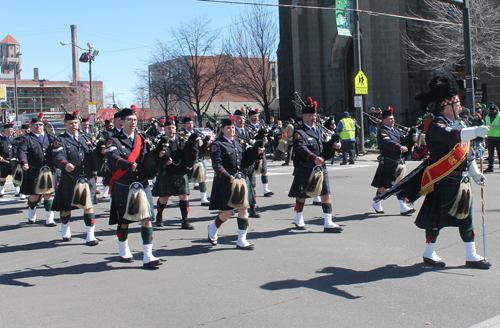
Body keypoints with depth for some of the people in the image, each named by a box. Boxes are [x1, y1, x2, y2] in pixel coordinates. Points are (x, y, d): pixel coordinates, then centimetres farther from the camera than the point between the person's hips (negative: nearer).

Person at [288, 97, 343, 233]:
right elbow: (301, 148, -26)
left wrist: (332, 145, -3)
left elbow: (323, 144, 18)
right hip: (305, 169, -6)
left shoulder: (317, 129, 16)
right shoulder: (299, 132, -10)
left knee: (326, 194, -1)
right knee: (302, 196, 9)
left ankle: (328, 223, 2)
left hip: (321, 167, 6)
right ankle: (298, 220, 31)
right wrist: (314, 158, -40)